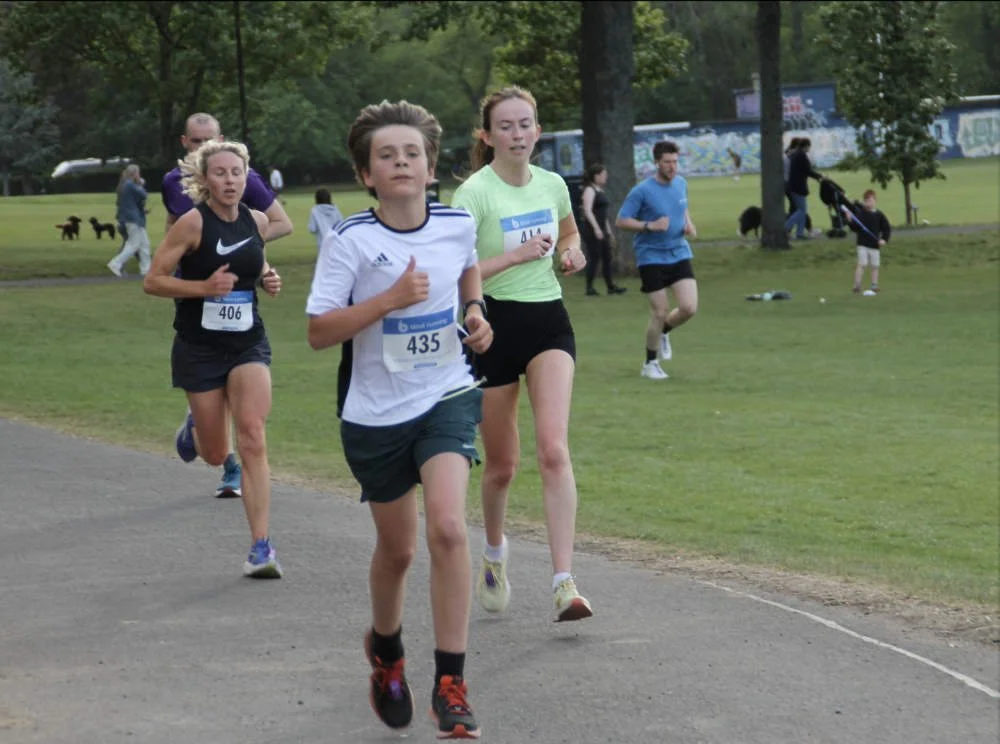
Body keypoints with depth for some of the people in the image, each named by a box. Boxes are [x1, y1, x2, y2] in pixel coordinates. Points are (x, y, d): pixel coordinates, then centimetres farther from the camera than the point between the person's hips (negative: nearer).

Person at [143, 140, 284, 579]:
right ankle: (196, 427, 48)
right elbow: (152, 281, -11)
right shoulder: (193, 223, -12)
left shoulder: (256, 222, 2)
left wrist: (268, 279, 1)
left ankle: (261, 547, -16)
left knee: (252, 439, -16)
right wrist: (204, 287, -24)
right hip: (199, 347, -2)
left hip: (248, 344, 2)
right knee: (216, 454, 9)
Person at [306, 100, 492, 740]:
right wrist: (390, 299, -25)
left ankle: (451, 686, -12)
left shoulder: (458, 224, -3)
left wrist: (475, 312, 3)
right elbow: (319, 332, -15)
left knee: (448, 528, -20)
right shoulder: (350, 241, -14)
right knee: (397, 548, 13)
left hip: (447, 398, 1)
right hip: (377, 415, -1)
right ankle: (386, 649, 46)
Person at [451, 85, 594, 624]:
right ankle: (494, 550, 40)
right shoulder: (475, 193, -11)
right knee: (501, 464, 8)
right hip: (495, 325, -3)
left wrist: (572, 253, 6)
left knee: (554, 448, -16)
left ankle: (564, 582, -21)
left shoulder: (553, 186, 5)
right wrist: (517, 255, -21)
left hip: (549, 321, 3)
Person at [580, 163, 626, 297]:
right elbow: (587, 211, -19)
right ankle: (590, 288, -2)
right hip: (592, 230, -9)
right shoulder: (589, 190, -10)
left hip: (602, 230, 9)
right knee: (594, 258, -7)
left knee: (607, 257, 8)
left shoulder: (600, 191, 17)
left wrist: (609, 231, 23)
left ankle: (610, 286, 11)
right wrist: (596, 228, -25)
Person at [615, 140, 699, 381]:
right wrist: (650, 226, -22)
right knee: (660, 313, -4)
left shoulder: (681, 184, 6)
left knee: (689, 308, -9)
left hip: (679, 254, 5)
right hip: (652, 258, -5)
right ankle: (650, 364, 16)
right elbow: (621, 221, -10)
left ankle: (664, 332, 25)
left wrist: (688, 224, 5)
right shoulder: (642, 191, -12)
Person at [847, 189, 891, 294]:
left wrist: (884, 239, -9)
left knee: (875, 266, 5)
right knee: (861, 264, -10)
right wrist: (850, 220, -17)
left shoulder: (879, 215, 1)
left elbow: (887, 229, 5)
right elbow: (855, 228, 1)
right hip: (862, 244, -2)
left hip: (875, 245, 2)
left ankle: (874, 286, 13)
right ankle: (857, 285, -10)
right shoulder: (860, 213, 0)